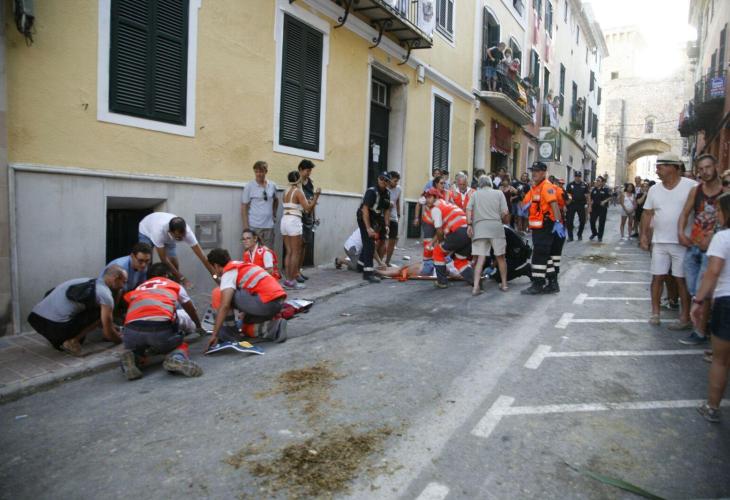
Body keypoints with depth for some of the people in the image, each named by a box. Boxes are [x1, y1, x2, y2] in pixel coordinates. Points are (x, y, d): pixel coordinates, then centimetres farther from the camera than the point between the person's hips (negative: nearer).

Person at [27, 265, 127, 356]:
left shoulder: (88, 282, 20)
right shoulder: (105, 294, -6)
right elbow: (108, 333, -2)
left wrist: (112, 327, 45)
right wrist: (121, 339, 18)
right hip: (55, 326, -9)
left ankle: (58, 340, 20)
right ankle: (72, 341, -3)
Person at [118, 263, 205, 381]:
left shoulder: (137, 289, 34)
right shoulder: (175, 286, 30)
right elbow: (191, 310, 46)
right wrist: (199, 326, 67)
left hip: (132, 330, 2)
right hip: (161, 328, -2)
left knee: (135, 348, 33)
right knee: (180, 345, 27)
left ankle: (133, 357, -2)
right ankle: (178, 359, -8)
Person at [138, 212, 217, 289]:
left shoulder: (186, 231, -38)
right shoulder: (159, 231, -47)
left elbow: (201, 255, -34)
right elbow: (163, 259, -38)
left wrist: (214, 275, -36)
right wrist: (182, 278, -36)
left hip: (168, 237, 3)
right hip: (146, 232, -3)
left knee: (173, 261, -12)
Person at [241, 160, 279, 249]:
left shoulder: (272, 186, 7)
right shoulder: (249, 186, -3)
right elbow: (244, 207, -3)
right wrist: (246, 227, -9)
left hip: (269, 226, 4)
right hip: (254, 226, -3)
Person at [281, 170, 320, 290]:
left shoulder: (286, 192, 16)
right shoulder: (298, 191, -7)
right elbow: (308, 208, -11)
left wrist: (308, 201, 24)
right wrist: (316, 196, -3)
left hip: (285, 221, 8)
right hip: (294, 222, -8)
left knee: (289, 252, 10)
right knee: (296, 253, -3)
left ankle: (287, 279, 10)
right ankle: (292, 281, -3)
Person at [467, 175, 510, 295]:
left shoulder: (475, 194, 15)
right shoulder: (499, 193, 13)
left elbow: (468, 209, 0)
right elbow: (505, 212, 5)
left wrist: (469, 224, -2)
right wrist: (506, 221, 23)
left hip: (479, 228, 1)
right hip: (496, 226, -1)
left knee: (480, 259, 0)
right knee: (500, 257, 13)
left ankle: (476, 287, -11)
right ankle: (504, 284, 23)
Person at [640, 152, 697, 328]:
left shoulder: (691, 186, -7)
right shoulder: (654, 189, 7)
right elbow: (647, 213, 11)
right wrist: (643, 235, 4)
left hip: (682, 242, -4)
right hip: (659, 242, 4)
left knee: (682, 279, 2)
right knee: (657, 277, 6)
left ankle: (685, 318, 11)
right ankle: (655, 313, 17)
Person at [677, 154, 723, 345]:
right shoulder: (695, 191, 7)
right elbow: (685, 213, 10)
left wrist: (712, 239, -18)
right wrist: (681, 232, -6)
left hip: (711, 249, -5)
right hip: (692, 246, 5)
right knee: (692, 290, 12)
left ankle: (701, 332, 5)